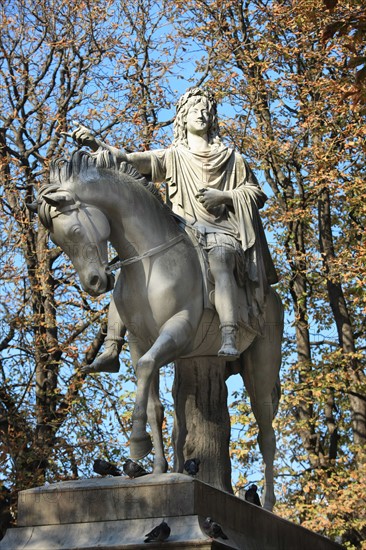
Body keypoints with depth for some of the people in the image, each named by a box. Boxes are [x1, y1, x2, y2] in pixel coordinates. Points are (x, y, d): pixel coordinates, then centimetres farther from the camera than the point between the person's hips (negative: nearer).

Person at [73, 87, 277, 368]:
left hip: (222, 232, -2)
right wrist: (95, 144, -12)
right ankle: (112, 345, -19)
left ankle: (230, 339, -52)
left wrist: (223, 196, -2)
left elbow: (256, 192, 16)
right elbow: (128, 159, 5)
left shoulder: (231, 158, 20)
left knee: (219, 260, -38)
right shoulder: (171, 158, 18)